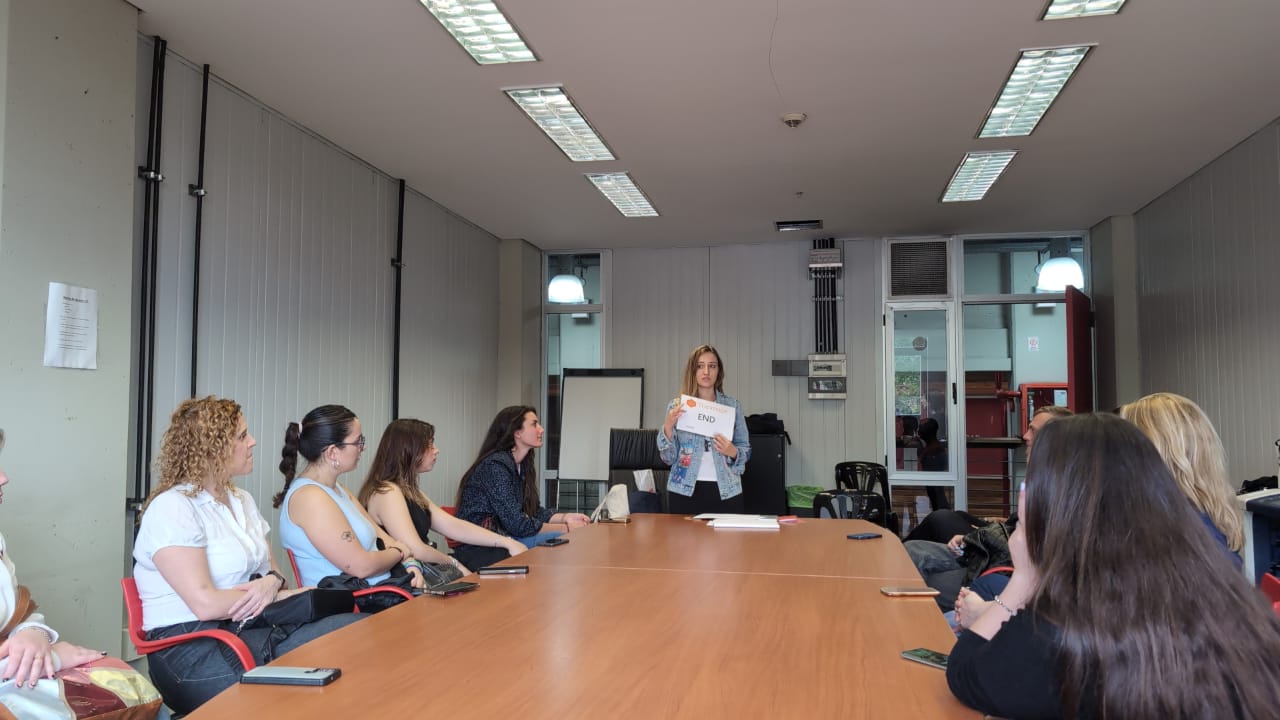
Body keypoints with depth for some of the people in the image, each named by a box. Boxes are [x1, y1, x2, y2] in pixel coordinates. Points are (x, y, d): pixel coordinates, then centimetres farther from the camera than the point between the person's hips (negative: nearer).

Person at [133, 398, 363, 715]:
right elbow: (206, 604, -19)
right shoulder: (172, 508, -10)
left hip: (256, 627, 7)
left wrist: (273, 583, -12)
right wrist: (287, 594, -10)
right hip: (195, 646, -7)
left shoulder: (243, 500, 16)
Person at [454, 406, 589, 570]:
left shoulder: (522, 465, 11)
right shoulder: (495, 466, -17)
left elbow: (533, 510, 15)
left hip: (501, 540, 8)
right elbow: (517, 525, -20)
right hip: (478, 550, -8)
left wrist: (566, 517, -2)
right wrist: (567, 528, -14)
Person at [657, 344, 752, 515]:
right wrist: (668, 426, -15)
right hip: (685, 491, 0)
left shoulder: (732, 405, 5)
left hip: (725, 491, 1)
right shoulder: (676, 406, 3)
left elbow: (746, 451, 8)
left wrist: (733, 452, -13)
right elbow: (668, 458, 0)